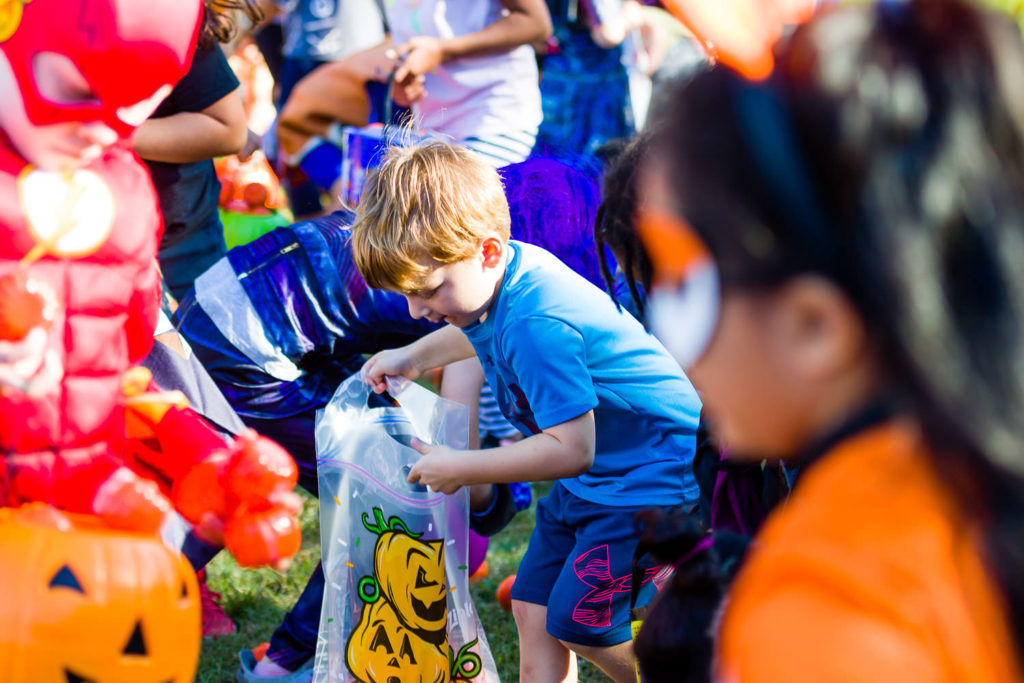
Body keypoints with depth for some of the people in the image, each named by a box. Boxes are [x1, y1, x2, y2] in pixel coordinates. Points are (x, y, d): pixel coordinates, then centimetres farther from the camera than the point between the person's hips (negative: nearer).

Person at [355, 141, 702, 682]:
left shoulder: (536, 327, -32)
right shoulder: (507, 271, -2)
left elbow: (572, 449, -31)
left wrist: (461, 468, -22)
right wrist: (414, 357, 20)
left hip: (651, 476, -10)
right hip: (596, 477, 10)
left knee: (577, 619, -10)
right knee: (532, 606, 8)